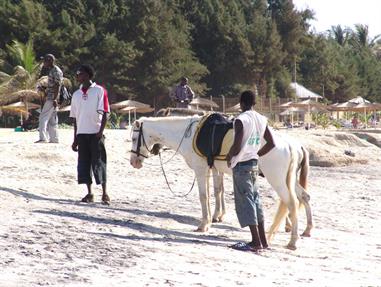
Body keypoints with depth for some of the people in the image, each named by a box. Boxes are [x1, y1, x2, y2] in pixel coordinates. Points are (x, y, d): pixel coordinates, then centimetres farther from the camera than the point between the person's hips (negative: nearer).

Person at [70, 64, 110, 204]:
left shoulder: (99, 91, -2)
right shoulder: (76, 94, 13)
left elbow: (104, 113, -5)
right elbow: (75, 118, 16)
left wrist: (101, 131, -15)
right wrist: (75, 139, 13)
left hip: (95, 133, -5)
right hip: (81, 134, 5)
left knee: (98, 162, -5)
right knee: (83, 163, 3)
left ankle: (104, 193, 1)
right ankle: (89, 193, 10)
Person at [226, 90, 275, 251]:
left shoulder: (241, 120, -16)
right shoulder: (262, 120, 6)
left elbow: (237, 147, -25)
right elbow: (271, 144, 10)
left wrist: (229, 157, -6)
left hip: (241, 165, -7)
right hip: (254, 164, 7)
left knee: (245, 201, -3)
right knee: (255, 200, 15)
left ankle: (256, 242, -6)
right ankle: (262, 240, 19)